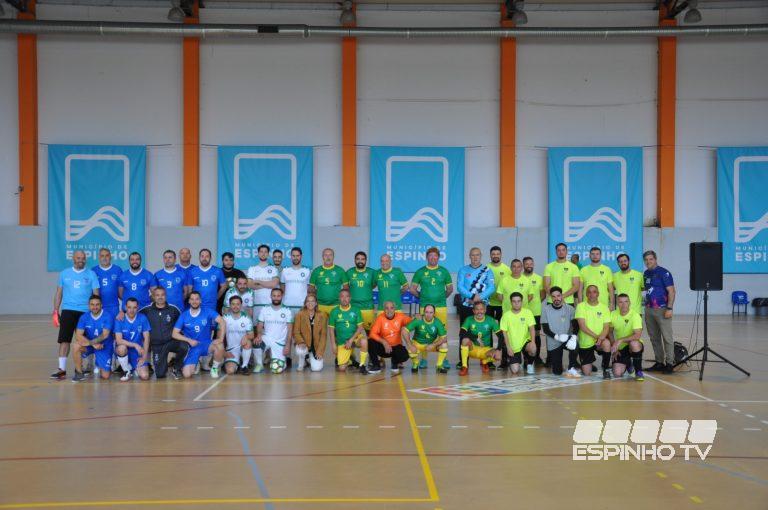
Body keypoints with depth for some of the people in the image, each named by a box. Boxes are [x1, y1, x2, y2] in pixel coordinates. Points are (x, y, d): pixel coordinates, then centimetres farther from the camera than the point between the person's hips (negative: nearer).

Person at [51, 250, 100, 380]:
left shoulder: (91, 274, 5)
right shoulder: (65, 273, 9)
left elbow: (96, 294, 3)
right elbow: (58, 293, 12)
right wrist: (56, 311, 5)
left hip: (85, 312, -1)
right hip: (68, 310, 1)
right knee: (64, 339, -6)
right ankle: (62, 369, -6)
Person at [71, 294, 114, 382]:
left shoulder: (108, 317, -16)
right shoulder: (84, 317, -8)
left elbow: (105, 335, -25)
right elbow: (78, 336, -17)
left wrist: (90, 342, -30)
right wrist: (93, 344, -28)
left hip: (104, 347, -2)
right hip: (90, 345, 2)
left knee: (105, 376, -8)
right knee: (76, 346, -30)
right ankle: (79, 373, -10)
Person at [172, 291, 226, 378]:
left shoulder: (207, 311, -5)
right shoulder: (184, 316, -2)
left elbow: (222, 322, -14)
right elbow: (175, 334, -3)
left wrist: (221, 339, -27)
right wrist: (189, 340, -16)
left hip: (206, 344, 0)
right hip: (192, 346, 0)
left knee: (220, 346, -34)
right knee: (187, 374, -18)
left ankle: (215, 368, -5)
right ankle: (195, 365, 20)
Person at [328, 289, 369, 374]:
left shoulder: (355, 311, -3)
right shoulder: (334, 312, -2)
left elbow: (360, 328, -5)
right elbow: (331, 329, 2)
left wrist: (351, 340, -15)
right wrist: (333, 345, -4)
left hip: (355, 337, -1)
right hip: (342, 342, 1)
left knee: (364, 341, -37)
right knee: (342, 369, -9)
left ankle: (362, 366, -18)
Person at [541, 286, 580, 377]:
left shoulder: (569, 308, -4)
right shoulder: (546, 309, -6)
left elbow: (575, 325, -10)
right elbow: (545, 329, -8)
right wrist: (557, 336, -24)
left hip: (567, 339, 0)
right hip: (553, 343, 0)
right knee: (557, 372, -3)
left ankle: (571, 368, -16)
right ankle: (550, 358, 32)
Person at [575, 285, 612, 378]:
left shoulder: (604, 308, -1)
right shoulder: (581, 306, -7)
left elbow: (606, 327, -7)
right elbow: (582, 326, -16)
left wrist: (601, 337, -28)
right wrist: (596, 336, -26)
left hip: (600, 341, 1)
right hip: (585, 343, -1)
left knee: (607, 343, -36)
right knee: (586, 373, -3)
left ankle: (606, 369, -15)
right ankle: (588, 363, 34)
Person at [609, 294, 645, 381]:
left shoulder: (635, 315, -18)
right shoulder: (613, 314, -4)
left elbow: (637, 335, -29)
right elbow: (610, 332, 11)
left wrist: (620, 340, -34)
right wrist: (613, 346, 0)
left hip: (635, 345, -4)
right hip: (620, 348, 4)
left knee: (634, 344, -40)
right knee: (617, 374, -12)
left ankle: (639, 372, -19)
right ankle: (628, 363, 26)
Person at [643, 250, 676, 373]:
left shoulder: (663, 273, -8)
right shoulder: (646, 274, 13)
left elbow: (671, 291, -11)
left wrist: (669, 308, -18)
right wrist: (647, 305, 11)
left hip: (662, 309, -7)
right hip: (649, 309, 7)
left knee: (667, 337, -4)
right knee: (654, 338, 10)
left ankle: (670, 363, -1)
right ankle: (659, 362, 17)